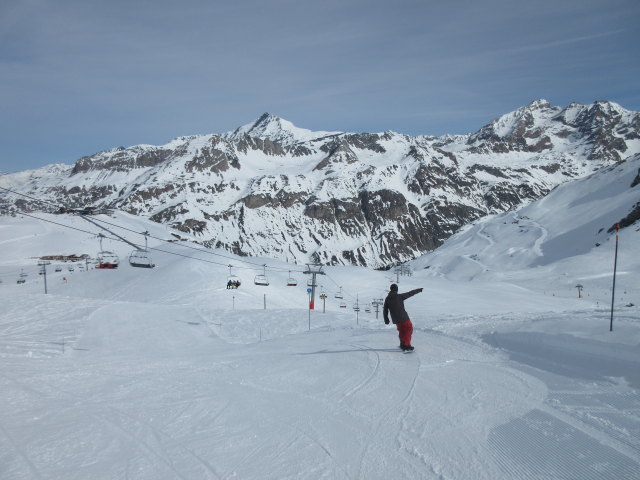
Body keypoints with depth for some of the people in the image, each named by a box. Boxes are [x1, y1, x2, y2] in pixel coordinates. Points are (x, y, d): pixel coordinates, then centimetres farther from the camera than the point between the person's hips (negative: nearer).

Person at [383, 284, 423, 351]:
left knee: (401, 331, 24)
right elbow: (410, 293, -4)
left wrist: (386, 319, 16)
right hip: (404, 318, -5)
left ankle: (402, 344, 30)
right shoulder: (400, 296, -14)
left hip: (395, 319, 5)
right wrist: (418, 290, 9)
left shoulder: (387, 299, -1)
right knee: (409, 329, 12)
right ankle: (407, 345, 8)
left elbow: (385, 310, 4)